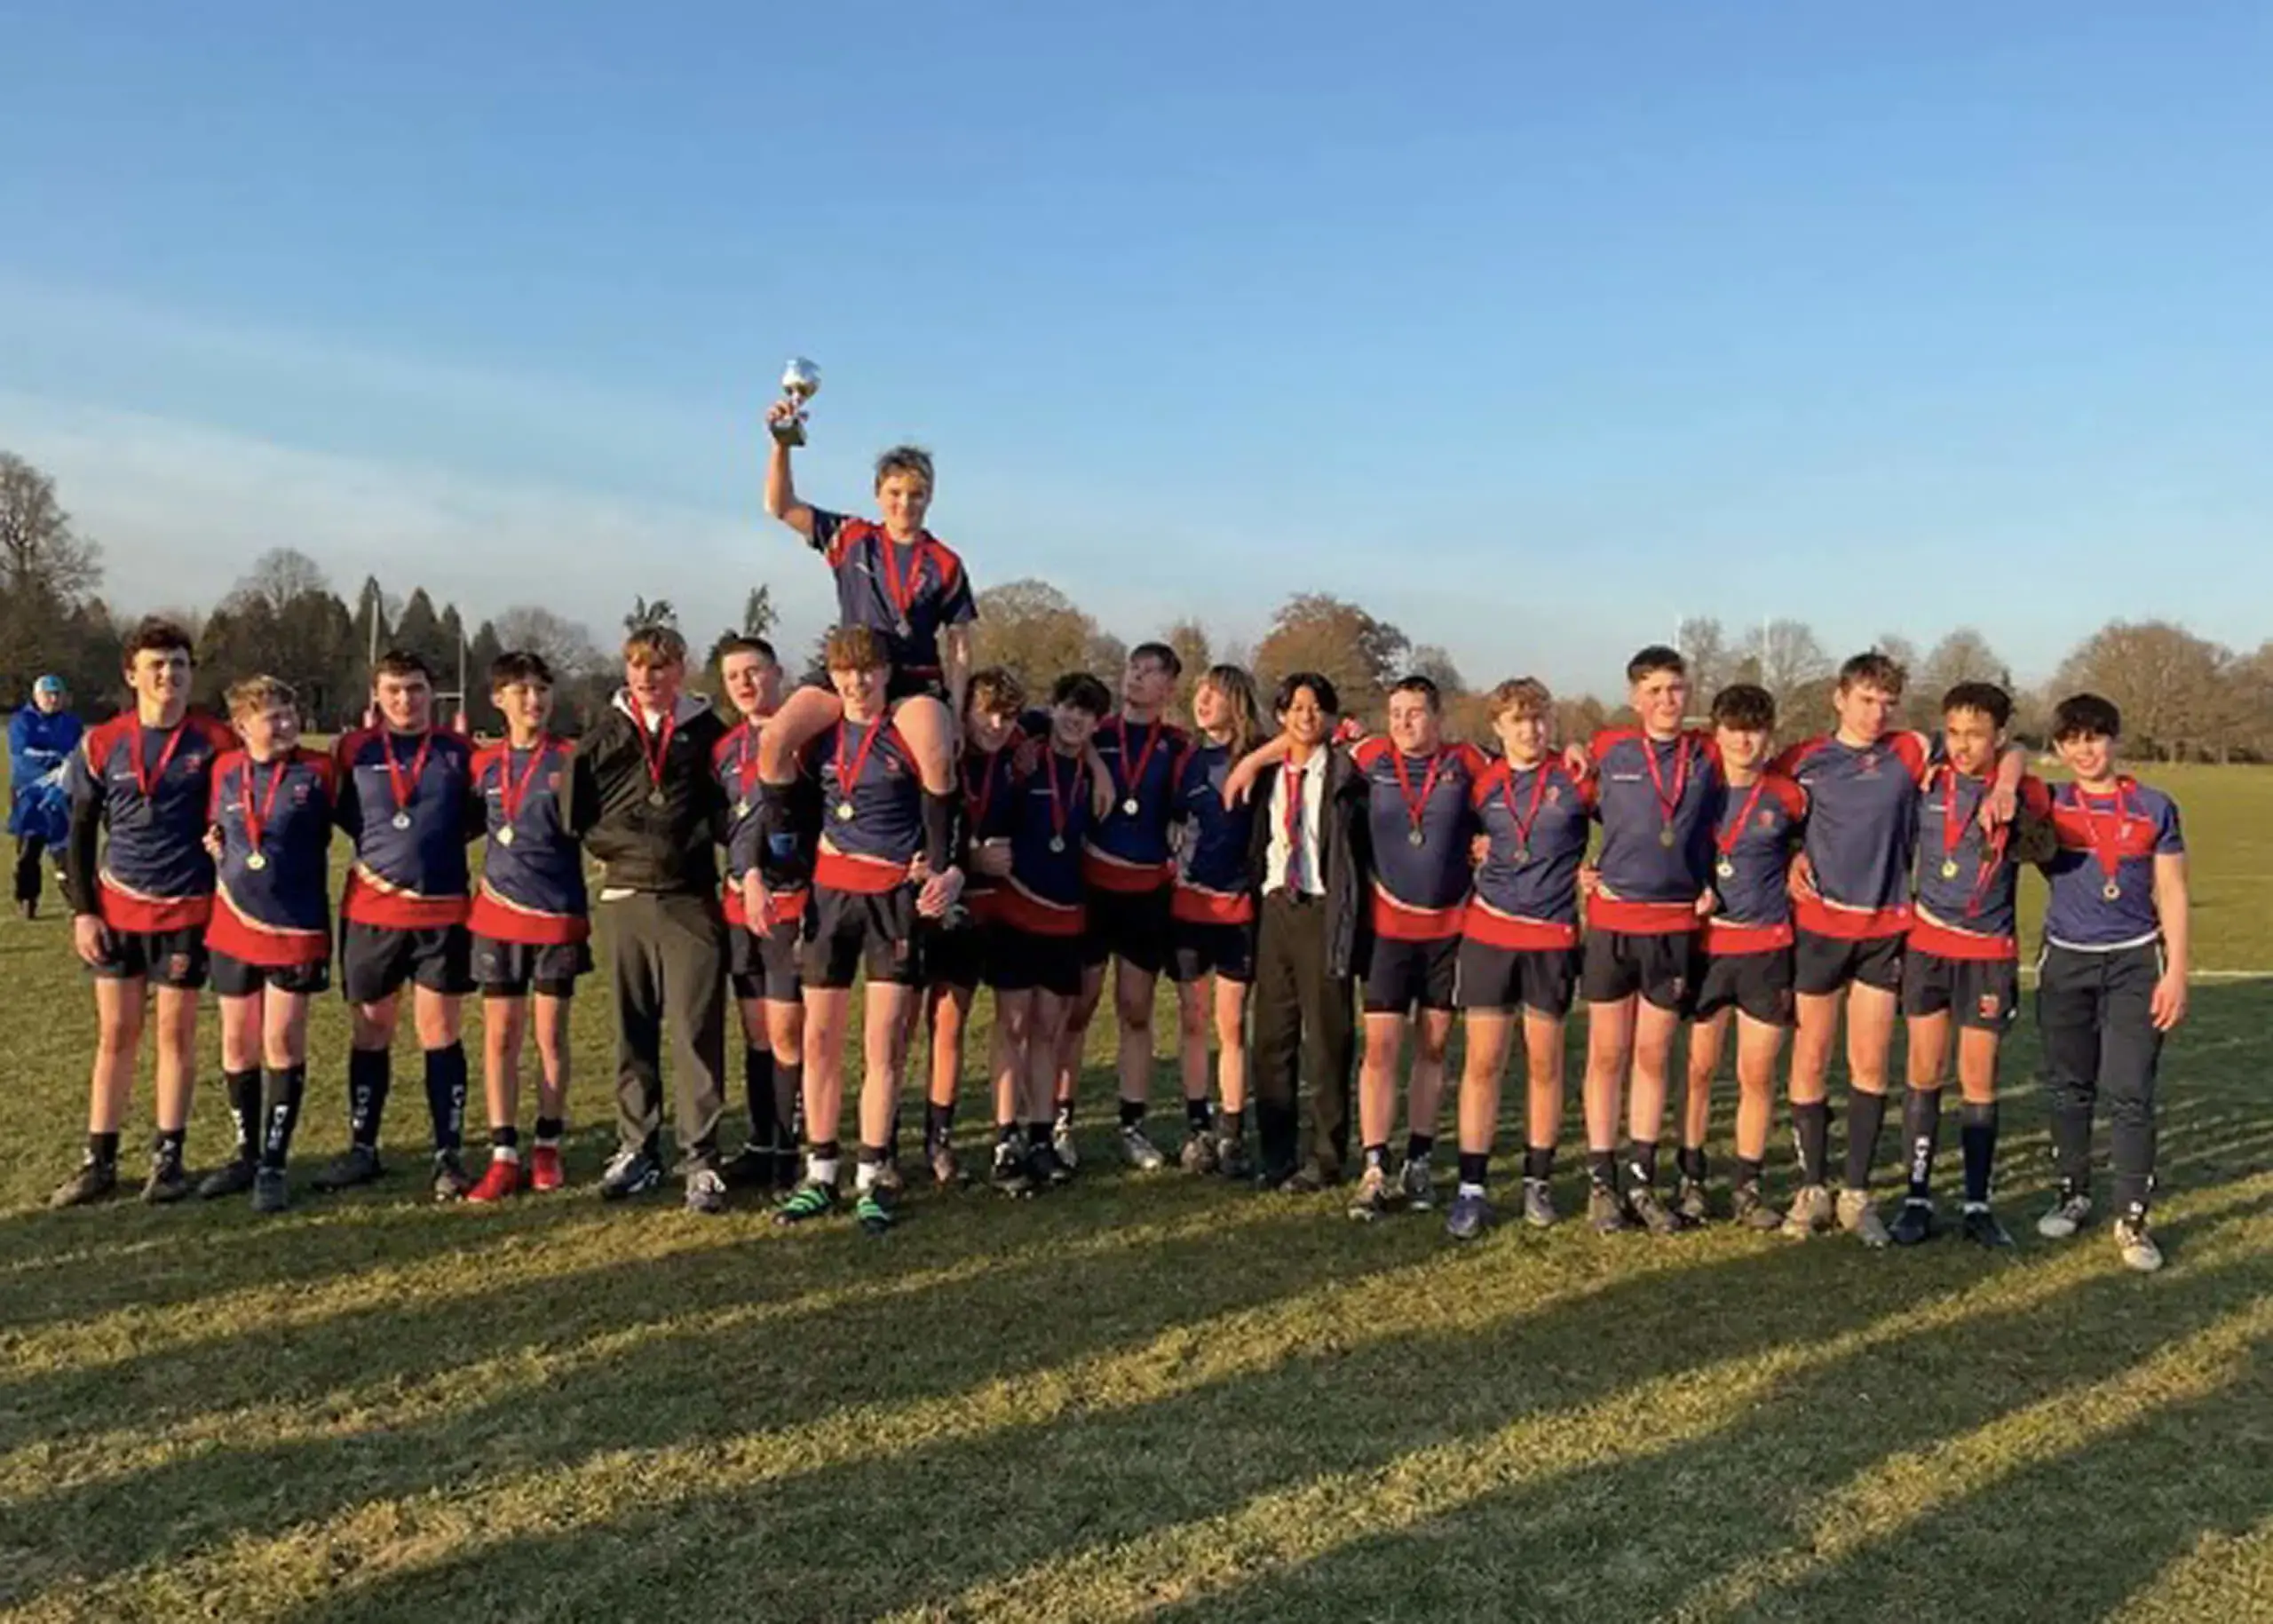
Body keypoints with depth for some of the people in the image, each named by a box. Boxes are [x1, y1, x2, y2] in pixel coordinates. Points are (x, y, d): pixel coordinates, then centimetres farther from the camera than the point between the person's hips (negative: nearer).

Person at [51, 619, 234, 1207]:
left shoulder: (216, 742, -6)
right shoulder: (102, 744, -1)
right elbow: (80, 834, 7)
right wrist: (82, 911, 0)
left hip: (188, 910, -2)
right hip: (117, 909, 2)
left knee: (176, 1033, 6)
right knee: (116, 1035, 8)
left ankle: (168, 1157, 17)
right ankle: (99, 1161, 16)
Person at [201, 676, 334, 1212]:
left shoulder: (317, 772, -6)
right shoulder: (225, 771, 3)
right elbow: (216, 831, 18)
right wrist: (214, 844, 3)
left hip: (296, 927, -4)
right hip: (233, 926, 4)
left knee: (283, 1042, -2)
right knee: (238, 1045, 11)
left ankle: (273, 1164, 7)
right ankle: (247, 1153, 27)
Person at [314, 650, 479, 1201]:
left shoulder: (458, 752, 3)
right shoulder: (354, 750, 5)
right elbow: (340, 814, 12)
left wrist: (438, 842, -2)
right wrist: (366, 856, 3)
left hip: (444, 912, -1)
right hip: (370, 911, 1)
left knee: (441, 1033, 1)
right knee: (369, 1034, 9)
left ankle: (449, 1154, 7)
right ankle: (362, 1149, 21)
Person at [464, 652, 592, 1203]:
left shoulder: (569, 759, -4)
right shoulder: (484, 763, 6)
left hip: (559, 915, -3)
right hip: (498, 916, 3)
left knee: (551, 1036, 6)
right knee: (500, 1037, 3)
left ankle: (547, 1148, 17)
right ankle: (504, 1157, 8)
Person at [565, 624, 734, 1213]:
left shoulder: (707, 732, 4)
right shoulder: (603, 735, 9)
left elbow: (730, 809, 4)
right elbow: (579, 817, 7)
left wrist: (689, 842, -9)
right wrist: (627, 847, -2)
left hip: (691, 900, -3)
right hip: (624, 898, 3)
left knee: (697, 1030, -5)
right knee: (632, 1032, 9)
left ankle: (701, 1159, 0)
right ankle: (636, 1149, 20)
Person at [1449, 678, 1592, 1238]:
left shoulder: (1575, 779, -2)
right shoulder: (1481, 783, 5)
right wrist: (1475, 851, 3)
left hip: (1552, 939, -1)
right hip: (1487, 934, 1)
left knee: (1544, 1064, 7)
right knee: (1482, 1062, -1)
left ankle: (1538, 1182, 19)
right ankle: (1472, 1188, 3)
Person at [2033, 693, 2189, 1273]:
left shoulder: (2154, 808, 2)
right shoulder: (2048, 805, 5)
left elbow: (2172, 895, 3)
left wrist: (2176, 972, -3)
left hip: (2135, 963, -2)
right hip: (2066, 962, 2)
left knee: (2129, 1092, -6)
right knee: (2069, 1087, 10)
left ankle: (2133, 1218, 1)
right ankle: (2072, 1193, 26)